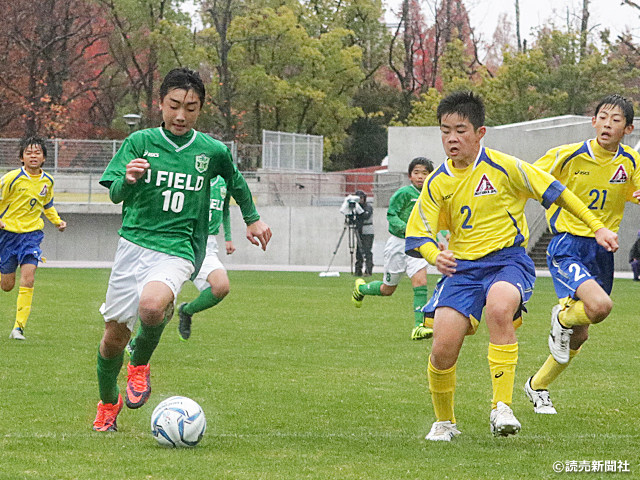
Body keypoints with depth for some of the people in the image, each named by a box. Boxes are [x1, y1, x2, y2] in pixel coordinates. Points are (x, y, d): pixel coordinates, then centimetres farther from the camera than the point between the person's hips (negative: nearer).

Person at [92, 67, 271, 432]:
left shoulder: (212, 151, 4)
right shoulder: (140, 142, 1)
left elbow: (235, 181, 25)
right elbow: (115, 195, -6)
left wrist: (253, 218, 34)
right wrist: (128, 180, -28)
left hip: (178, 249, -1)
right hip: (135, 242, 1)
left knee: (152, 305, -33)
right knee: (115, 334, 5)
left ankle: (141, 364, -2)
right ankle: (108, 403, 33)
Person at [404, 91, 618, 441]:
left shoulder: (503, 167, -7)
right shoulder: (437, 183, 3)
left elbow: (555, 192, 0)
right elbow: (419, 234, 4)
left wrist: (597, 228, 1)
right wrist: (436, 257, -20)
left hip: (507, 259, -3)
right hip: (462, 267, 3)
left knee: (499, 308, -38)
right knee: (443, 348, -13)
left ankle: (502, 407, -31)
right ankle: (444, 422, 16)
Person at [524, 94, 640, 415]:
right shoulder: (568, 155, -10)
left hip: (602, 252, 5)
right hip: (567, 247, -5)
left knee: (579, 335, 13)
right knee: (599, 305, -31)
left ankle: (538, 387, 36)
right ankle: (562, 316, 4)